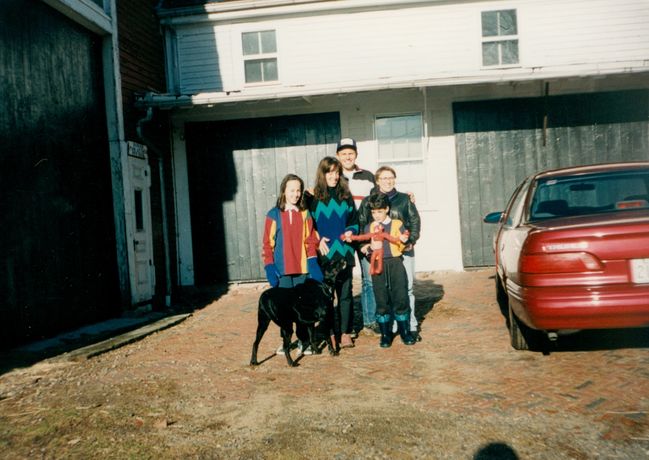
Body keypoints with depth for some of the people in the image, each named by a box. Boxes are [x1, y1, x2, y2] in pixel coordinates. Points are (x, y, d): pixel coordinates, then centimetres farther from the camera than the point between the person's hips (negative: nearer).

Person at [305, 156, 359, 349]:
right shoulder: (313, 198, 2)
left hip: (344, 252, 2)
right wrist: (318, 240, -11)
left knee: (345, 293, 5)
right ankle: (331, 332, 13)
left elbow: (354, 220, 15)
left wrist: (351, 232, -5)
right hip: (324, 254, -2)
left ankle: (345, 332, 14)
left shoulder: (346, 196, 9)